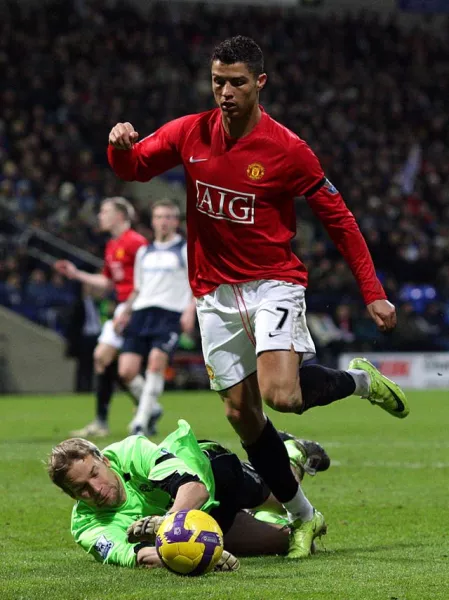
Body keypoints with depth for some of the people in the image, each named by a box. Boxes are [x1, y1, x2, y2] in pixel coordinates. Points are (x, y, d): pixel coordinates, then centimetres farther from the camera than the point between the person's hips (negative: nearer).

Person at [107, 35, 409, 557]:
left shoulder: (287, 150, -12)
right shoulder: (190, 134, -1)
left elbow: (338, 219, -5)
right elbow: (132, 168, 11)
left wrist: (372, 293, -8)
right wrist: (121, 145, -15)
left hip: (273, 284, -4)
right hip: (215, 293, 4)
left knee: (281, 394, -25)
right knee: (240, 411, 2)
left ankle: (360, 380, 7)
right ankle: (303, 517, 19)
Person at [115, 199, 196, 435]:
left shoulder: (186, 250, 6)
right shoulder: (144, 252, 21)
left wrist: (190, 310, -13)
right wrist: (125, 313, 15)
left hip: (170, 314, -5)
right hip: (141, 313, 5)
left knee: (156, 361, -23)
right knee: (126, 370, -8)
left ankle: (142, 418, -16)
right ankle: (151, 407, 16)